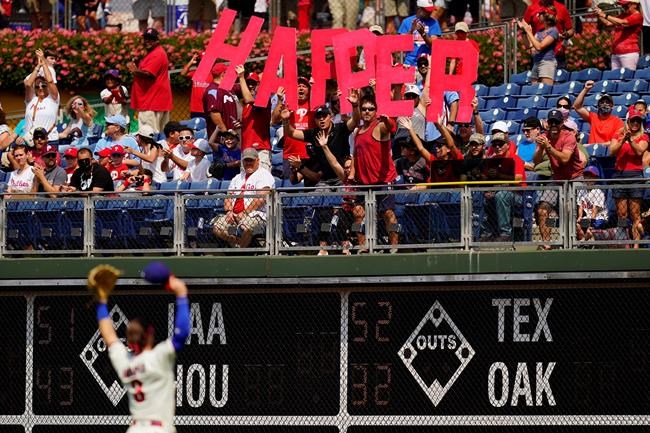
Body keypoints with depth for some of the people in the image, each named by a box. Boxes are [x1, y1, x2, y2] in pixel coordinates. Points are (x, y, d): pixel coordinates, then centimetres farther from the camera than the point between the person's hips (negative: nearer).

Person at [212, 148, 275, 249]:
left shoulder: (264, 175, 0)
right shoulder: (237, 178, 26)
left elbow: (261, 198, -13)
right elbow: (229, 197, 22)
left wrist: (244, 213, -15)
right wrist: (229, 211, 0)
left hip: (255, 215, -7)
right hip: (234, 216, 7)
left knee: (244, 226, -40)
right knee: (217, 226, -19)